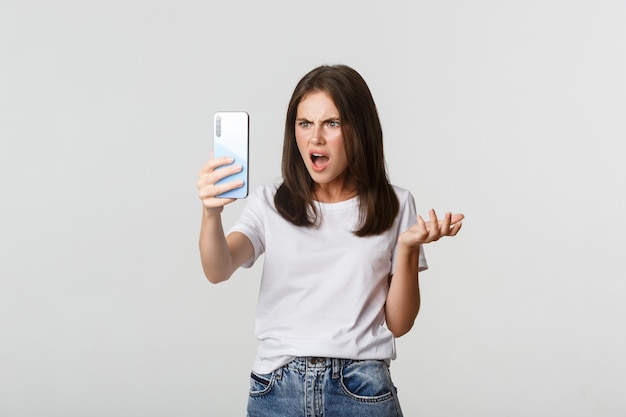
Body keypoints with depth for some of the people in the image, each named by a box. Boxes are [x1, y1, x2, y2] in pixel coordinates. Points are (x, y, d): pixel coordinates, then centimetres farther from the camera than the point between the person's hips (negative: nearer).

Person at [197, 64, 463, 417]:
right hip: (277, 388, 1)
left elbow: (399, 323, 1)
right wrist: (211, 212, -33)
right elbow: (218, 271, -15)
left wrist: (408, 247, -13)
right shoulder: (271, 204, 3)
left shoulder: (394, 206, 2)